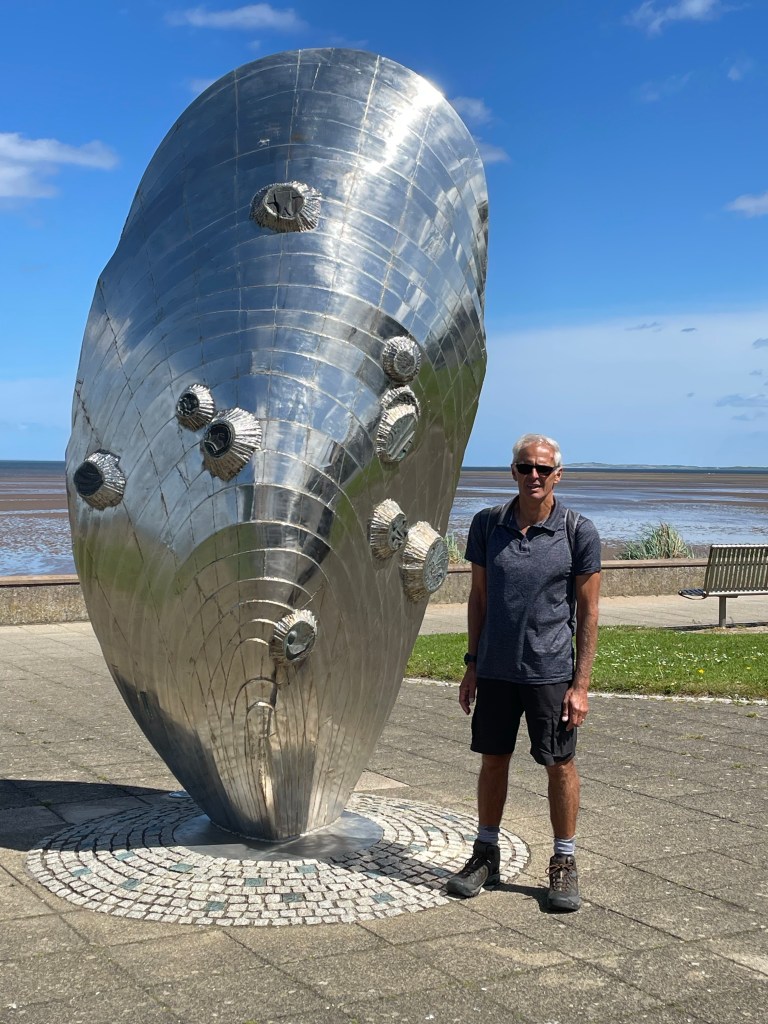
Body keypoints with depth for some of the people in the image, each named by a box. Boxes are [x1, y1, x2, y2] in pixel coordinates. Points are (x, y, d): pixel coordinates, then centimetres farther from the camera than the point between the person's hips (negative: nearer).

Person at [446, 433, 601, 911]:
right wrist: (472, 665, 8)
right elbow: (478, 597, 10)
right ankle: (486, 855, 28)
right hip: (495, 669, 3)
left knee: (560, 765, 6)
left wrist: (581, 685, -8)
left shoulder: (579, 532, -8)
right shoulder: (488, 524, 1)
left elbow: (588, 612, -5)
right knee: (493, 760, 13)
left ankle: (565, 863, 21)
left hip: (552, 671, -3)